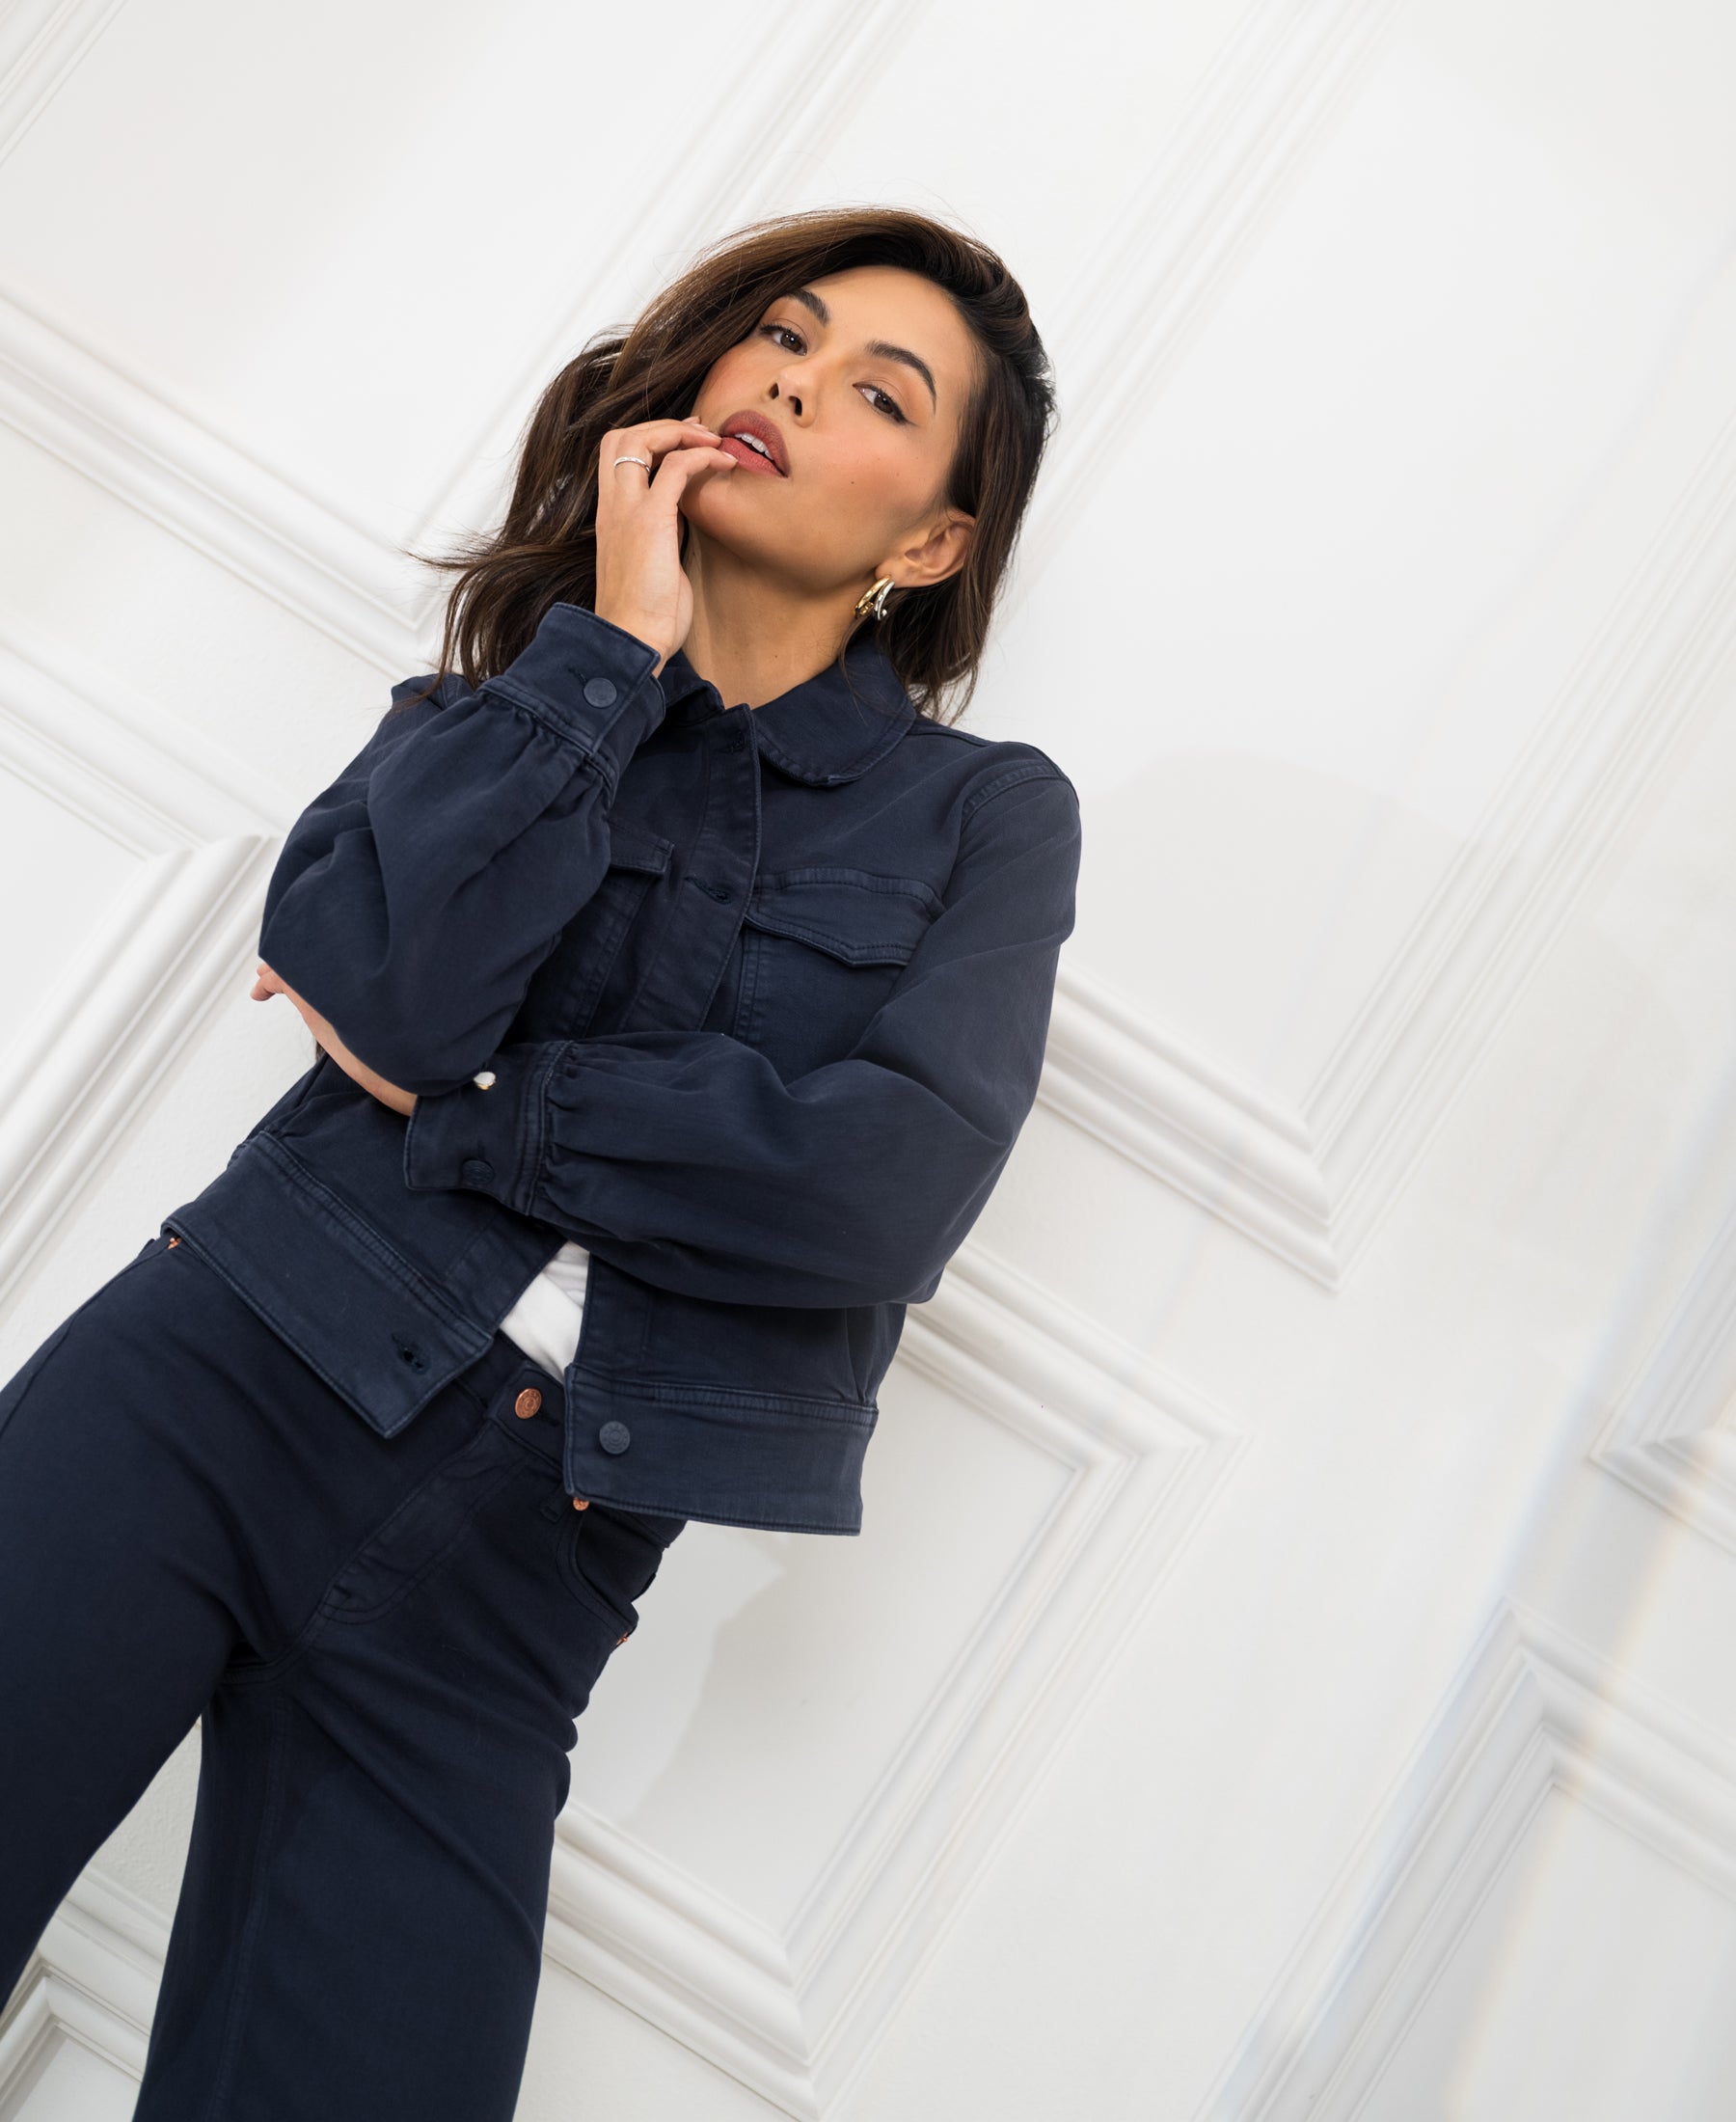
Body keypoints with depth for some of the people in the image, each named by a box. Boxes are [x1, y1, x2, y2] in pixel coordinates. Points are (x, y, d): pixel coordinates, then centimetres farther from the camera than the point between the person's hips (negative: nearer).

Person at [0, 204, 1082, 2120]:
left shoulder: (984, 815, 6)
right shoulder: (514, 695, 10)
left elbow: (887, 1187, -11)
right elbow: (374, 985, -11)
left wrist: (450, 1105, -6)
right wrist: (615, 642, -5)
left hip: (514, 1561, 0)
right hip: (225, 1379, 1)